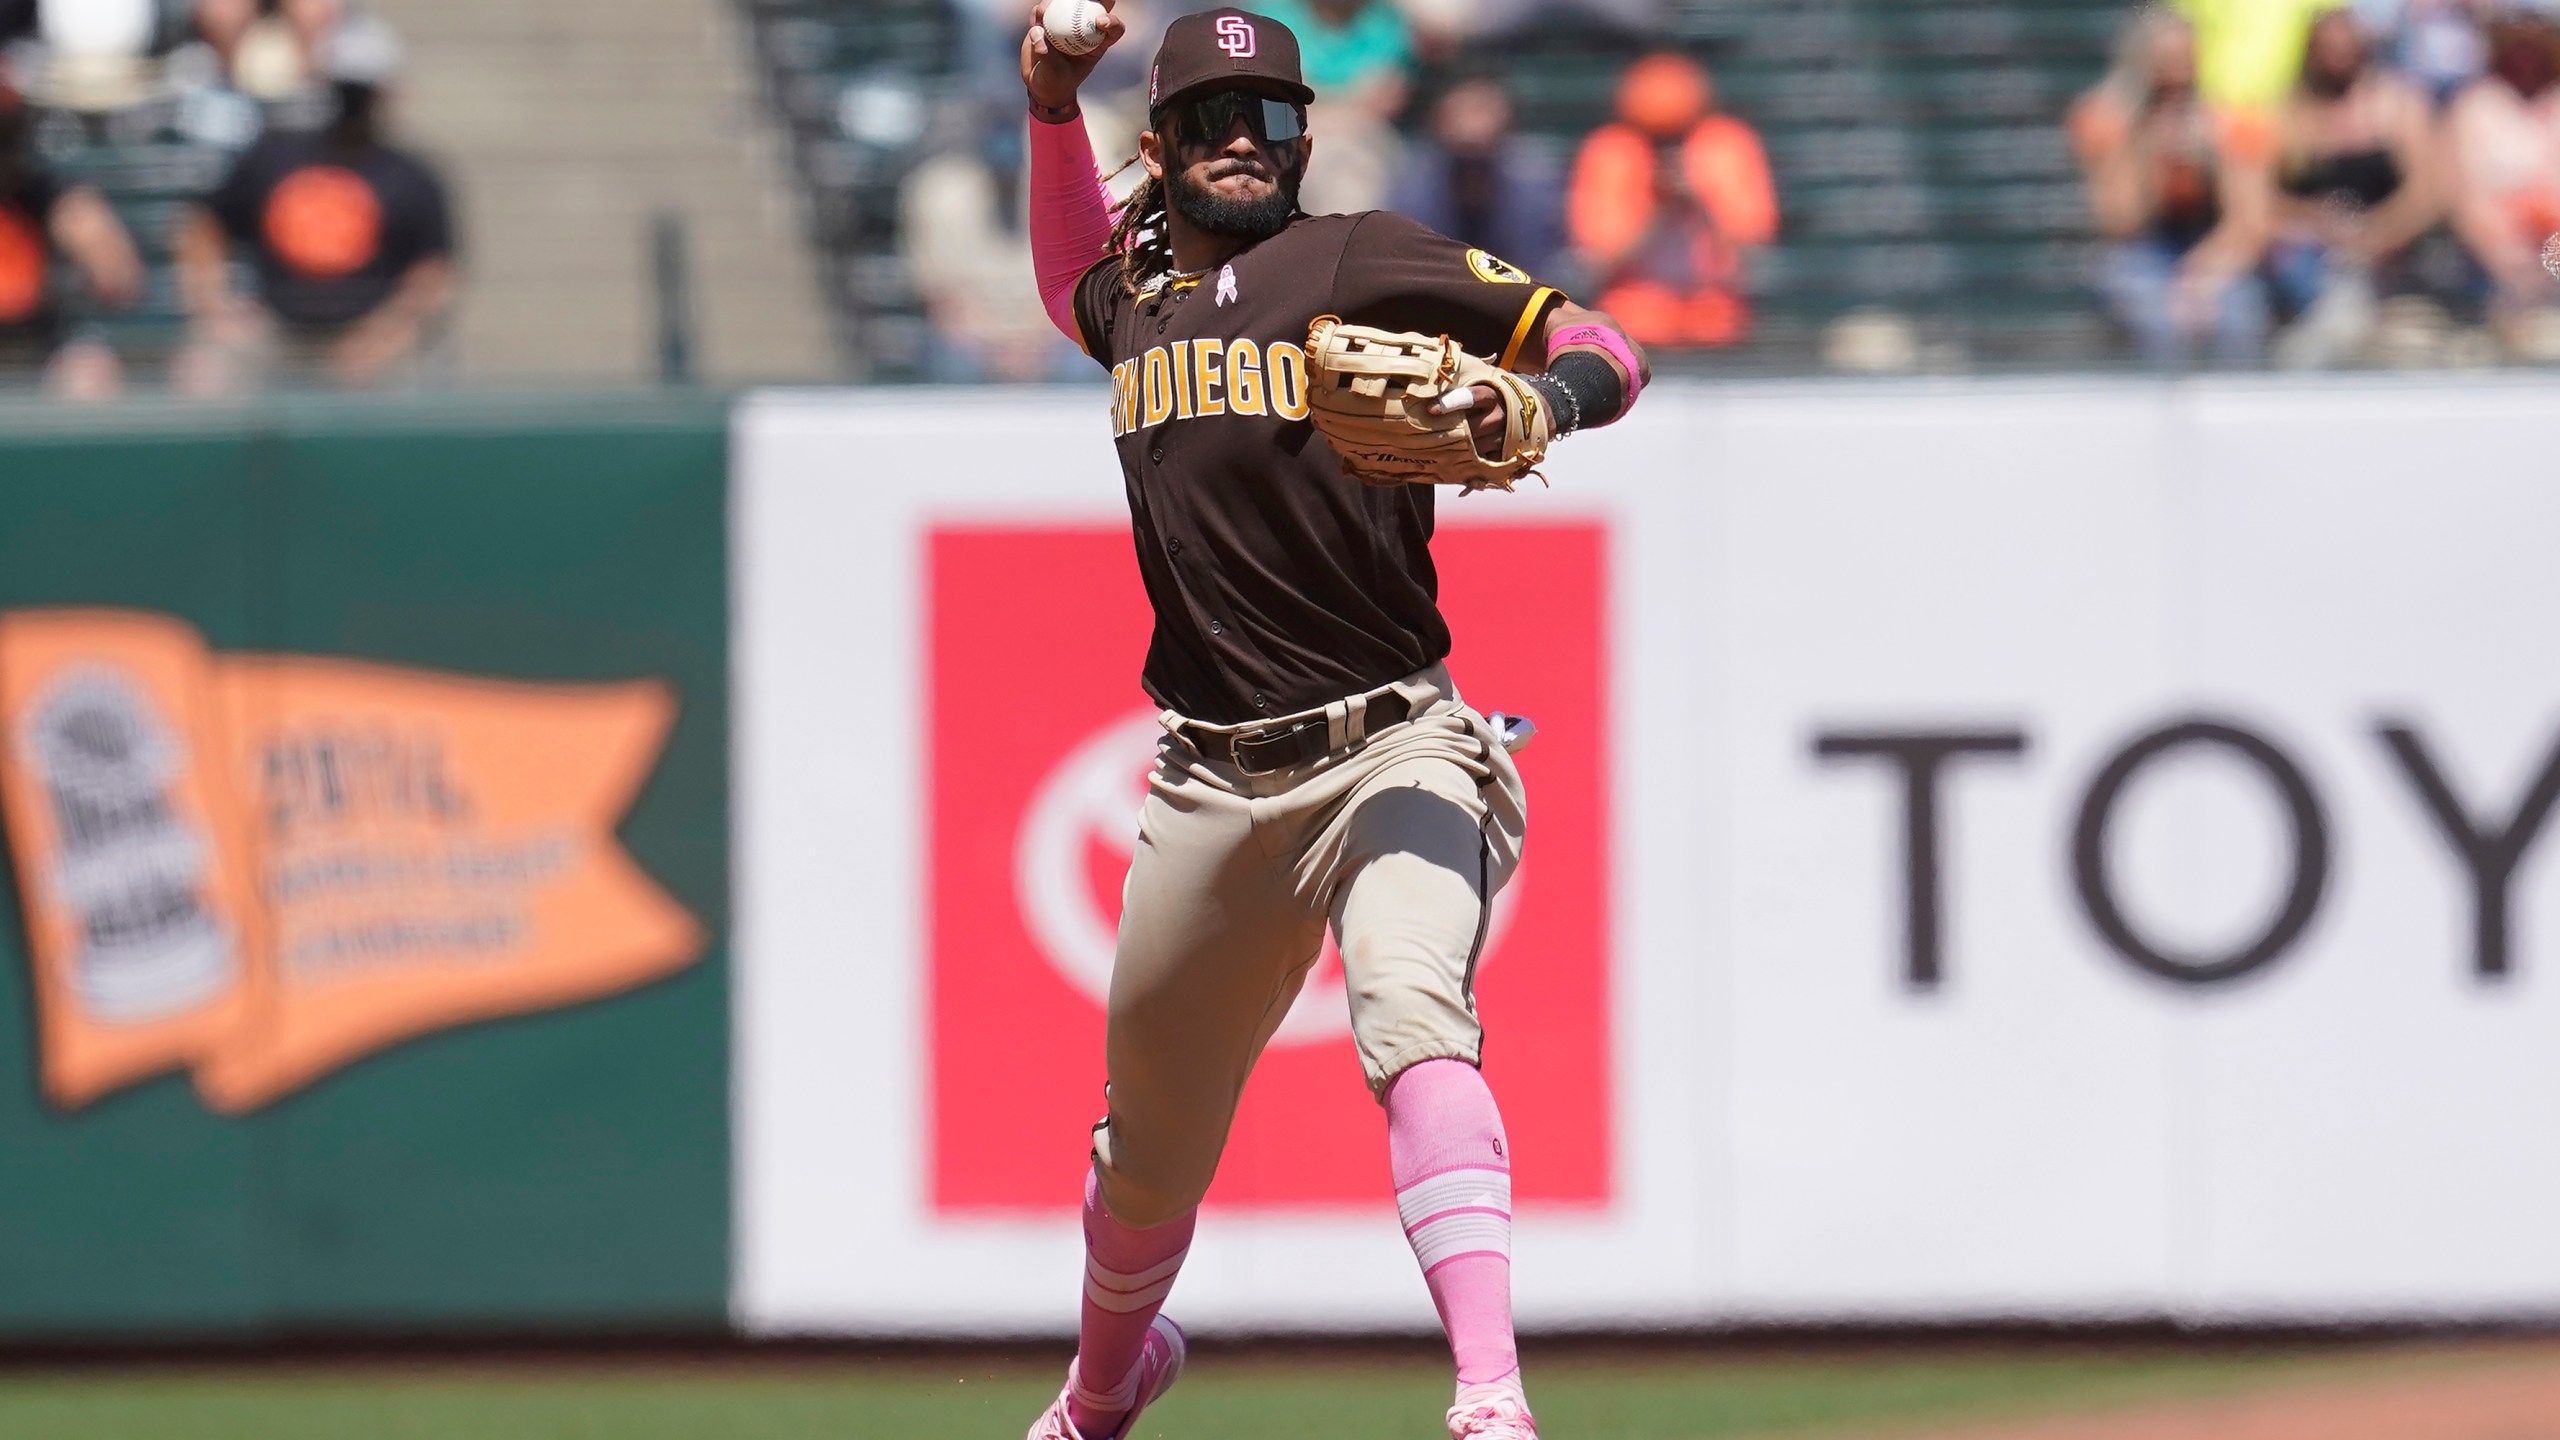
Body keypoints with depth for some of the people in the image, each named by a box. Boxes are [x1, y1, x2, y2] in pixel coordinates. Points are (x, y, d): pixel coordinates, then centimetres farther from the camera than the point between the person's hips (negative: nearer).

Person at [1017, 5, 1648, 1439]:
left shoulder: (1365, 257, -2)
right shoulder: (1136, 295, 14)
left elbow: (1605, 350, -6)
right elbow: (1075, 278, 39)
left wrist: (1533, 406, -29)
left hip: (1389, 754, -5)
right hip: (1213, 782, 5)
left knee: (1416, 1023, -31)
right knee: (1151, 1145, 16)